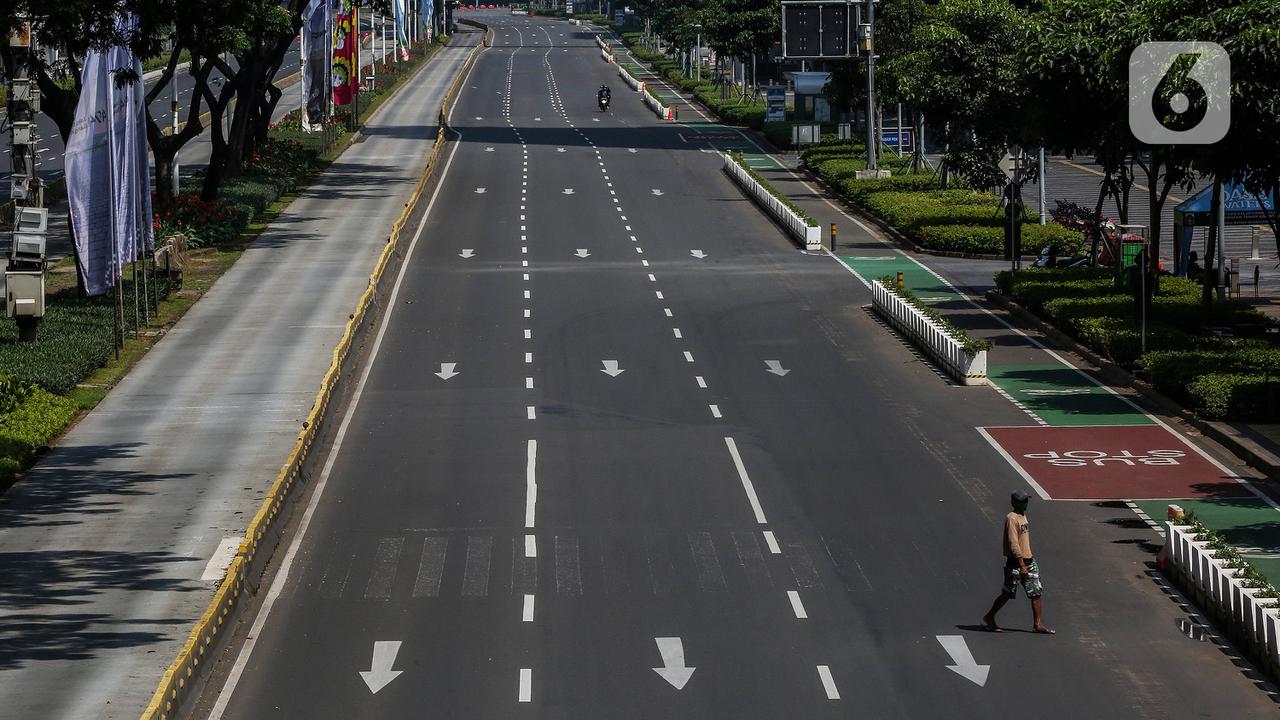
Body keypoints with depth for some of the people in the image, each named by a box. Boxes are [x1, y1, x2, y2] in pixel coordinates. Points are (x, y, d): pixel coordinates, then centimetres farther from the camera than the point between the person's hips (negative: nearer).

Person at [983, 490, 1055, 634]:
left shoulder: (1023, 516, 13)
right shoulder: (1012, 518, -16)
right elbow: (1013, 543, -21)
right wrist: (1022, 566, -23)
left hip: (1028, 560, 9)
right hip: (1015, 563, -9)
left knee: (1036, 593, 3)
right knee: (1007, 594, 1)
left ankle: (1037, 625, 5)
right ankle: (989, 618, 17)